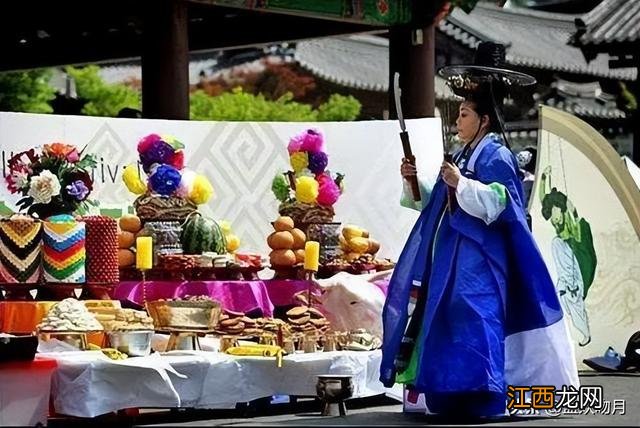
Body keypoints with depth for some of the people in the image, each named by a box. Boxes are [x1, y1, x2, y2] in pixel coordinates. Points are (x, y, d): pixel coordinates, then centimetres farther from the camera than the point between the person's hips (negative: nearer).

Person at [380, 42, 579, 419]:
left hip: (477, 259, -10)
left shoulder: (496, 155, -9)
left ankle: (483, 397, -16)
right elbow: (440, 203, 23)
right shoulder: (463, 155, 19)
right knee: (450, 320, 7)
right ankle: (455, 396, 9)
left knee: (473, 318, -16)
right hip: (451, 257, 10)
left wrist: (462, 184, -26)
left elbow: (499, 202, -20)